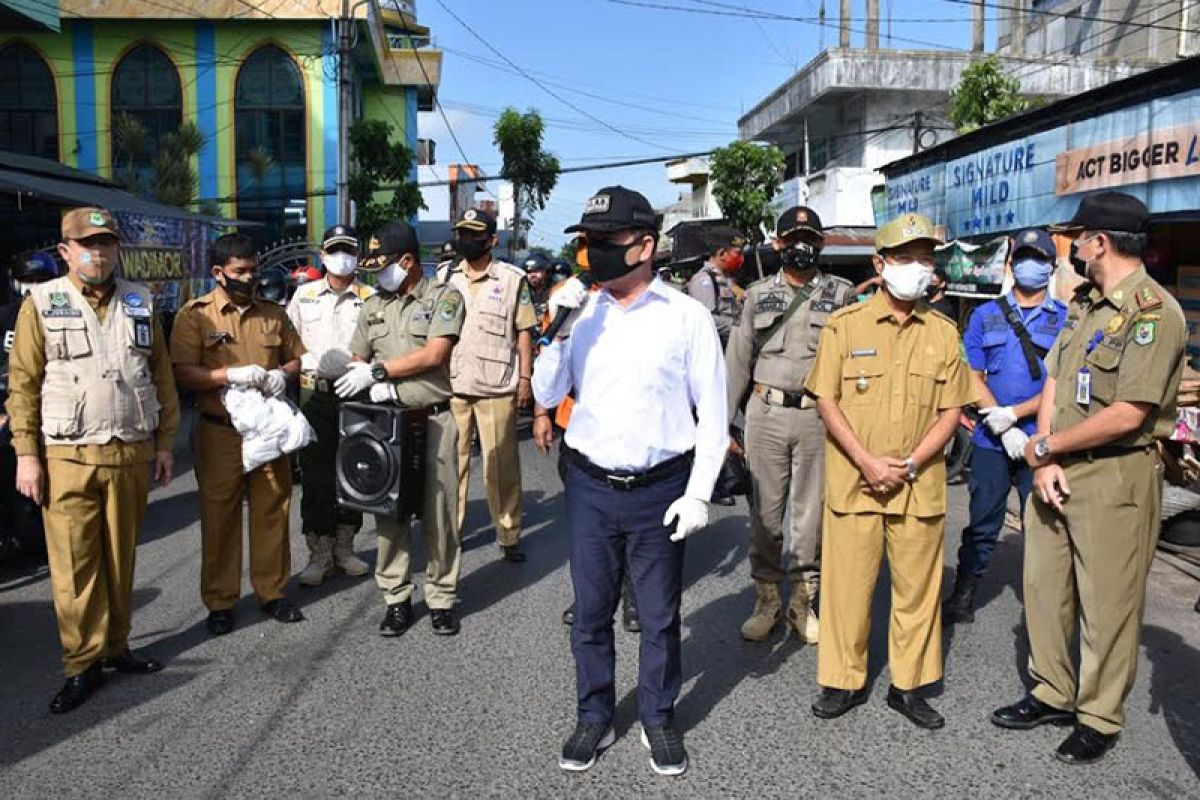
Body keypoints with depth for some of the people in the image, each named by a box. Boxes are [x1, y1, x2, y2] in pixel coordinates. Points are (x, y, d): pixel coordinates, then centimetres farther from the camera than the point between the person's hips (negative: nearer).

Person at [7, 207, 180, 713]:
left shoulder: (140, 303, 10)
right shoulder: (41, 303, 1)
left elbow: (162, 376, 10)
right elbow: (23, 383, -1)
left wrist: (164, 443, 6)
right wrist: (26, 454, -6)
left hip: (132, 454, 3)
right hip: (67, 458, -3)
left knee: (121, 558, 11)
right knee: (74, 566, 1)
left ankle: (115, 647, 25)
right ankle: (83, 666, 11)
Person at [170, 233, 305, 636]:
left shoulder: (273, 314, 11)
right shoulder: (195, 314, -1)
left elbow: (298, 358, 18)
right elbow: (182, 373, -10)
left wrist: (283, 374, -4)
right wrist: (232, 374, -21)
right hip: (220, 432, -3)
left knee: (272, 511, 8)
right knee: (219, 516, 4)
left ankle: (272, 591, 22)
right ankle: (220, 601, 16)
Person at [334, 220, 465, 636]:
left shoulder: (444, 296, -1)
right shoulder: (373, 305, 14)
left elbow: (434, 354, -12)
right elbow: (357, 360, 17)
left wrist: (377, 371, -12)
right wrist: (376, 384, -5)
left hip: (434, 417, -4)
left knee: (439, 511, 2)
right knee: (389, 510, 6)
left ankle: (442, 598, 14)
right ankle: (397, 598, 17)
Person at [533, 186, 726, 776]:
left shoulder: (686, 316, -6)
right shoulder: (580, 312, 1)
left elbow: (712, 412, -4)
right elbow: (546, 397, 4)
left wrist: (699, 493, -9)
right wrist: (559, 330, -11)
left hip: (660, 490, -2)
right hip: (589, 488, 3)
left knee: (660, 616, 12)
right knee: (590, 612, 14)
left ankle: (658, 720, 33)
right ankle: (594, 717, 34)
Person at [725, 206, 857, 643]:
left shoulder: (841, 293, 6)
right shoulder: (758, 294, 10)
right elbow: (738, 359, 10)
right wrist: (722, 422, 6)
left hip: (819, 415, -1)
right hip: (765, 413, 1)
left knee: (811, 513, 5)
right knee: (765, 512, 5)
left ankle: (803, 601, 20)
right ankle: (767, 599, 19)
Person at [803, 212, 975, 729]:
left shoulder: (943, 333, 7)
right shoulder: (845, 325, 0)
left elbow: (951, 410, 5)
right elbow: (826, 400, -4)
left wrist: (911, 464, -9)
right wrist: (866, 462, -13)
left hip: (920, 485, 2)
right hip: (853, 482, -2)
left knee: (917, 585, 10)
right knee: (847, 583, 4)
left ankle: (909, 685, 25)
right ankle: (844, 680, 20)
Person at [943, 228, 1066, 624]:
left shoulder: (1065, 319, 3)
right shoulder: (986, 315, 8)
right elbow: (974, 378, 3)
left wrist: (1013, 412, -16)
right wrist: (1004, 428, -9)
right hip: (991, 440, 1)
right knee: (982, 521, 8)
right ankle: (963, 599, 19)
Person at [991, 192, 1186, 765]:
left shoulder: (1152, 310, -15)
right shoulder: (1084, 302, 11)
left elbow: (1127, 415, -22)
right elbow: (1053, 383, 8)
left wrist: (1045, 448, -11)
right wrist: (1044, 461, -4)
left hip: (1116, 477, -8)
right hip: (1056, 469, 8)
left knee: (1107, 604, 4)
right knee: (1043, 583, 15)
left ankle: (1099, 718, 22)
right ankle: (1054, 693, 32)